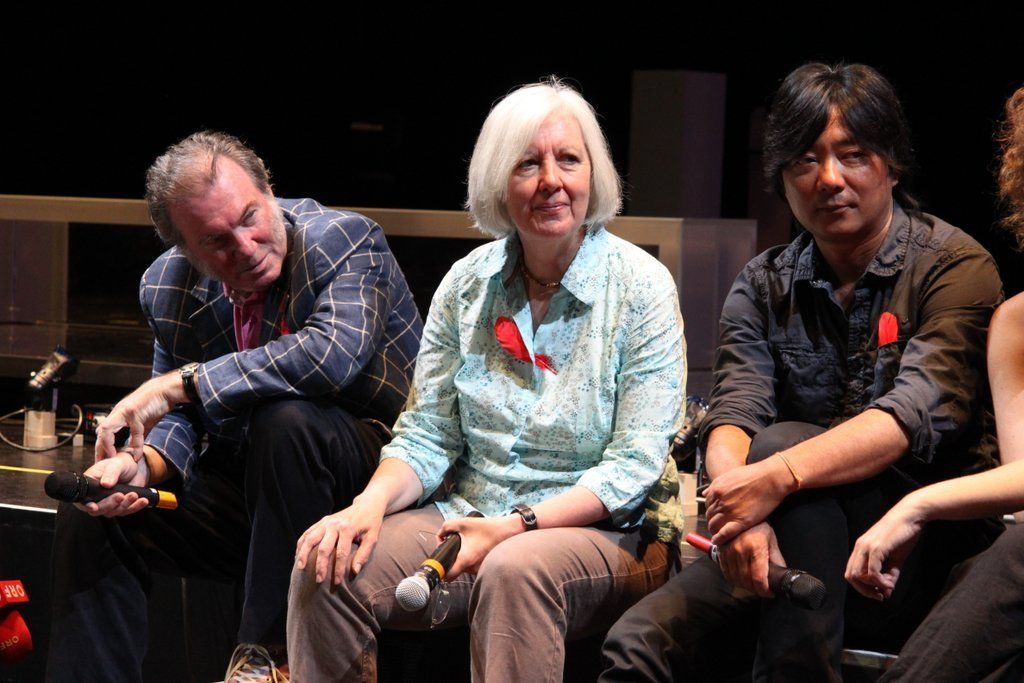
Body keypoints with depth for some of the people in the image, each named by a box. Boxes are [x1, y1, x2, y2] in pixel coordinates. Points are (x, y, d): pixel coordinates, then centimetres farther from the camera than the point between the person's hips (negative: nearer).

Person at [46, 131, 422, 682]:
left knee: (286, 419, -35)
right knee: (88, 513, -11)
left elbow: (334, 353, -35)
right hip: (241, 482, 5)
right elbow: (181, 417, 9)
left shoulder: (344, 239, -16)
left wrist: (181, 383, -29)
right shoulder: (167, 286, 1)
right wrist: (145, 463, -17)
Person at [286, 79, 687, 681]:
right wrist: (372, 502, -16)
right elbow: (427, 437, 7)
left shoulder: (641, 287, -6)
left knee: (515, 570, -38)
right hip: (469, 518, 4)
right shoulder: (467, 285, 6)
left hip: (603, 534, -4)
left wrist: (515, 526, -23)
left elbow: (633, 467, -11)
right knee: (325, 568, -21)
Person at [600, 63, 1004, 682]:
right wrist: (737, 512, -29)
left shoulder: (956, 266, -3)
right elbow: (733, 417, -5)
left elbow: (917, 416, -20)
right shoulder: (764, 287, 11)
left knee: (781, 444, -30)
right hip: (792, 544, 3)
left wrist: (776, 477, -35)